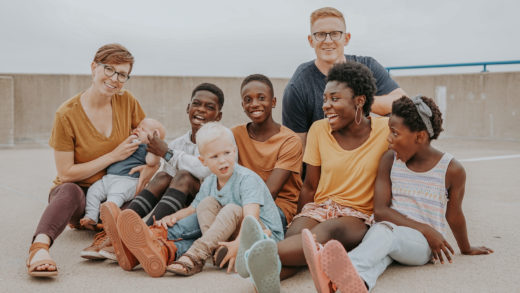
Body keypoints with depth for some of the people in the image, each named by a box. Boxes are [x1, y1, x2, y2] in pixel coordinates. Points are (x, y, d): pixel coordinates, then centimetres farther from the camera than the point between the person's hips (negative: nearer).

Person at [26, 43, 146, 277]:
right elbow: (66, 173, -11)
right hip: (78, 191, -4)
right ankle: (39, 247, -59)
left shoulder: (127, 102, 0)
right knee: (69, 190, -41)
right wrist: (114, 156, -15)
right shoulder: (67, 114, -12)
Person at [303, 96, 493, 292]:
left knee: (385, 229, -37)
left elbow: (453, 215, 14)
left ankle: (345, 267, -67)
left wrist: (466, 249, 28)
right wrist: (425, 230, -12)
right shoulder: (390, 160, 6)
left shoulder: (452, 170, -2)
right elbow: (380, 211, -2)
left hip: (424, 244, -2)